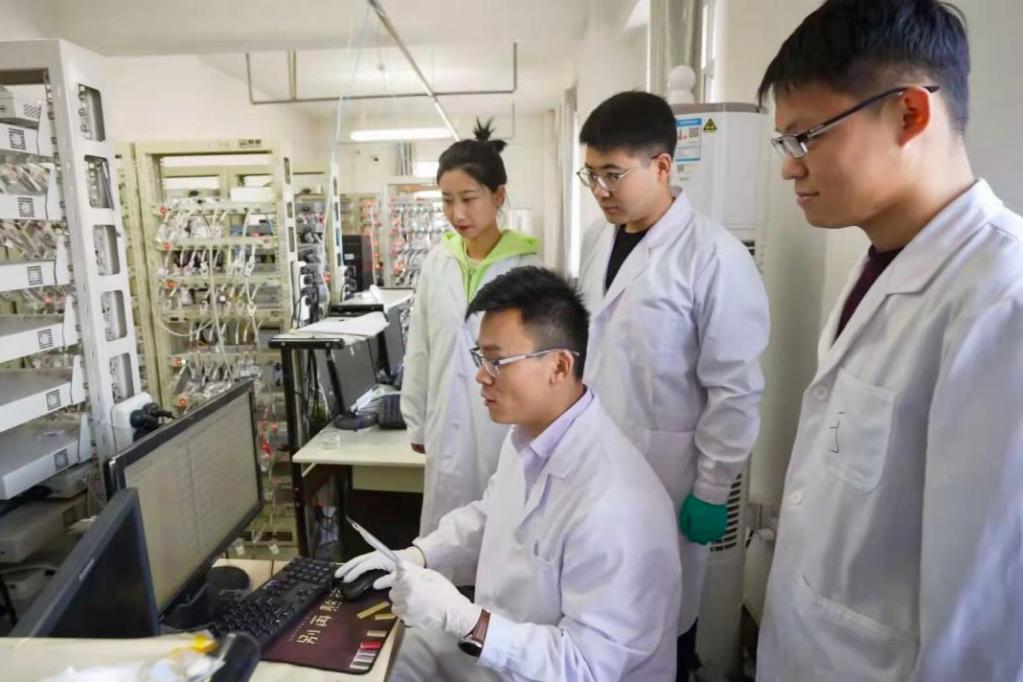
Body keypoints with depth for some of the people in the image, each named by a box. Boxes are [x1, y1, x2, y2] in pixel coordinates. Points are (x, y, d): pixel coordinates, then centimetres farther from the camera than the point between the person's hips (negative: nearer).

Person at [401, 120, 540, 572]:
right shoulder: (436, 264, 3)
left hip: (508, 425, -4)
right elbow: (419, 350, 10)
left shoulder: (526, 267, -11)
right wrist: (417, 422, 13)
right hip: (450, 426, 4)